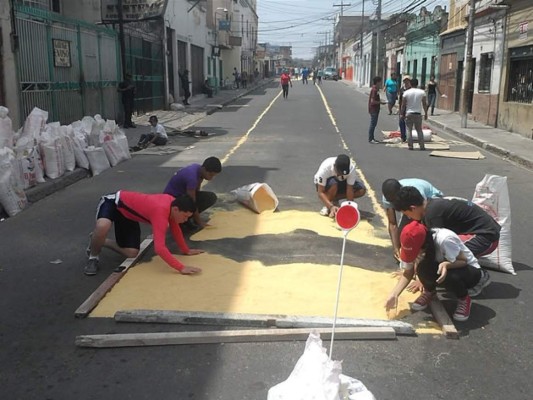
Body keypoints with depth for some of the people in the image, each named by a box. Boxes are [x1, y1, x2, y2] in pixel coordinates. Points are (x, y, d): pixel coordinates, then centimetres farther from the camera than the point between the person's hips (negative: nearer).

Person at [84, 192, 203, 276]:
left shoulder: (173, 203, -13)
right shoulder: (161, 213, -41)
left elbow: (175, 229, 8)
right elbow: (160, 248, -49)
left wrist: (186, 250, 14)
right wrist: (181, 268, -50)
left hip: (127, 213, 8)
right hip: (113, 202, -8)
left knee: (131, 253, -2)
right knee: (103, 227, -42)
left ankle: (98, 241, 25)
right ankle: (93, 257, -10)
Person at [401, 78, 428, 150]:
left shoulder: (406, 92, -4)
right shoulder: (422, 92, 0)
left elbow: (403, 105, -3)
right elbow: (424, 104, 2)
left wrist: (401, 114, 5)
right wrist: (426, 113, 10)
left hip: (409, 113, -1)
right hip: (418, 114, 2)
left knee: (409, 130, 4)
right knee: (419, 130, 9)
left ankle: (410, 146, 0)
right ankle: (422, 146, 7)